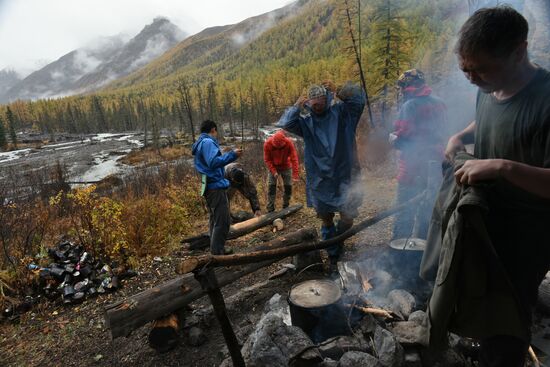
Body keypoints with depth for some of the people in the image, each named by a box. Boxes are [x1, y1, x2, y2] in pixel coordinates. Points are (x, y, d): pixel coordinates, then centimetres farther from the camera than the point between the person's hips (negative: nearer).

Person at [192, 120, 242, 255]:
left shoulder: (200, 143, 18)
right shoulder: (208, 142, -12)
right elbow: (213, 162, -26)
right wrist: (232, 154, -25)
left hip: (210, 186, 11)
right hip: (216, 186, -11)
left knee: (214, 220, 18)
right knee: (222, 222, -8)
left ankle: (215, 251, 28)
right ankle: (218, 253, -4)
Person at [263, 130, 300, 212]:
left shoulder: (289, 143, -26)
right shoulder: (267, 144, -25)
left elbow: (294, 158, -27)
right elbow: (267, 159, -16)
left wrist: (295, 174, -33)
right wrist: (273, 171, -25)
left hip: (286, 167, 1)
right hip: (273, 167, 0)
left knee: (288, 186, 1)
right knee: (271, 186, -6)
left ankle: (285, 207, 17)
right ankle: (270, 209, 0)